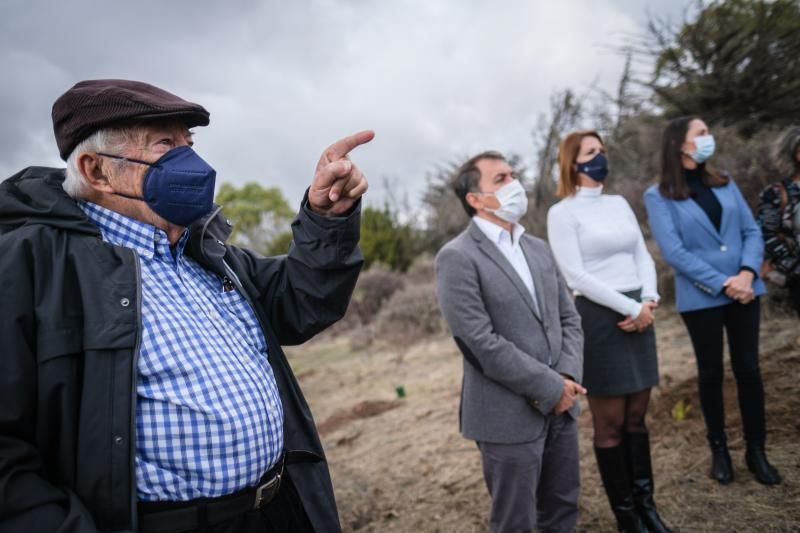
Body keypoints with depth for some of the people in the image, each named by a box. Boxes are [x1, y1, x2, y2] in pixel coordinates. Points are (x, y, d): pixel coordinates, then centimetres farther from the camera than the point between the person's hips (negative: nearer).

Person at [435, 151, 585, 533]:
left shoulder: (539, 249, 11)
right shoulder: (457, 257, -14)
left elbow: (568, 317, 10)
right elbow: (481, 343, -20)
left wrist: (568, 376, -6)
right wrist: (550, 388, -15)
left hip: (560, 406, 7)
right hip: (509, 415, -7)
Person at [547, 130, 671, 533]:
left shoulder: (620, 204, 13)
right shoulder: (562, 212, -7)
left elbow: (642, 256, 12)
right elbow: (576, 276, -14)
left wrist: (649, 301, -6)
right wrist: (630, 308, -15)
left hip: (640, 314, 6)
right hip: (599, 319, -6)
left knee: (637, 416, 14)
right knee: (610, 423, 4)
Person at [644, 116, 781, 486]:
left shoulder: (724, 183, 9)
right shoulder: (658, 196, -6)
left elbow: (752, 230, 5)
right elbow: (673, 252, -13)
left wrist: (747, 272, -12)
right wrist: (722, 284, -17)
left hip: (744, 291, 4)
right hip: (700, 298, -4)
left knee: (748, 369, 9)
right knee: (711, 373, 9)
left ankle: (756, 450, 24)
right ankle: (719, 449, 26)